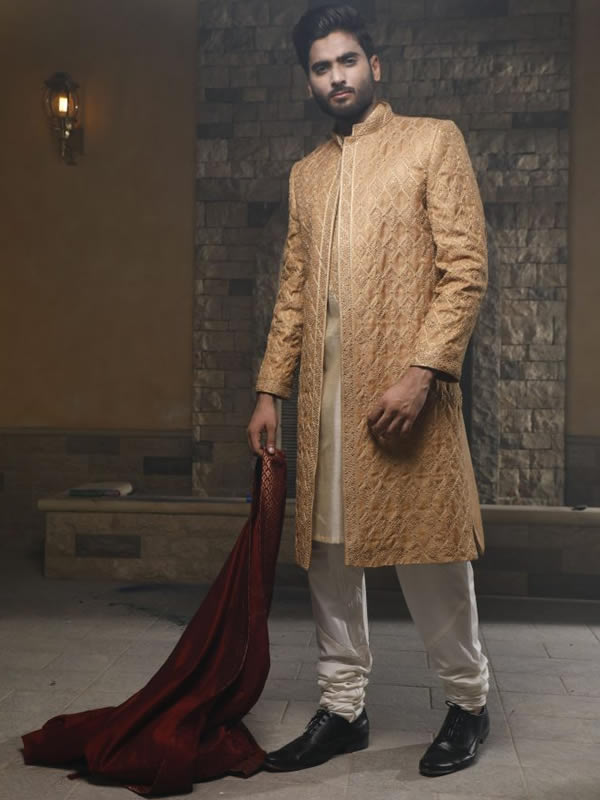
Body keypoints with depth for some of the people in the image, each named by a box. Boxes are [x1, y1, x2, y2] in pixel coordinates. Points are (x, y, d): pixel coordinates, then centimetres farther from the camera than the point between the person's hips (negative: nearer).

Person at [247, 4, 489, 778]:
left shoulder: (433, 141, 4)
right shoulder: (306, 174, 20)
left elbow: (465, 267, -6)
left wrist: (422, 370, -17)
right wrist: (269, 389, 12)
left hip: (404, 386, -5)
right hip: (324, 395, 6)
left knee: (429, 548, 2)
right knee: (328, 550, 8)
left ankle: (467, 702, 22)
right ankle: (342, 708, 23)